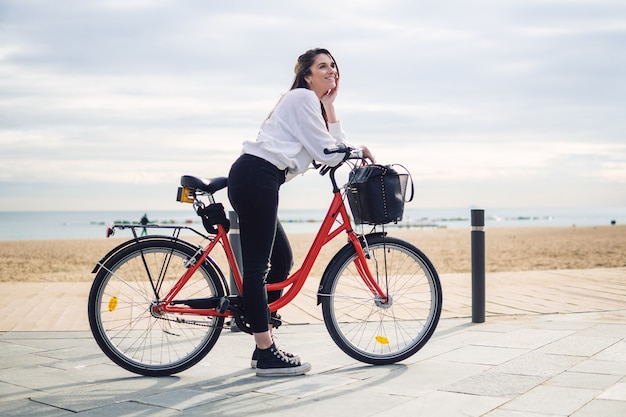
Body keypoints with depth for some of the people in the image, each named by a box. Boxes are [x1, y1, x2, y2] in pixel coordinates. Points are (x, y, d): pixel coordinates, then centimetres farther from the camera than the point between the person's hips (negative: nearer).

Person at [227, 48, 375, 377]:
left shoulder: (315, 104, 27)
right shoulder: (303, 97, -4)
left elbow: (334, 149, 16)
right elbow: (327, 154, -7)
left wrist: (330, 108, 12)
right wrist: (360, 150, 10)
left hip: (253, 180, 11)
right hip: (256, 178, -11)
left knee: (281, 259, 13)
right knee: (257, 265, -9)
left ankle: (264, 347, 18)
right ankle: (267, 355, -7)